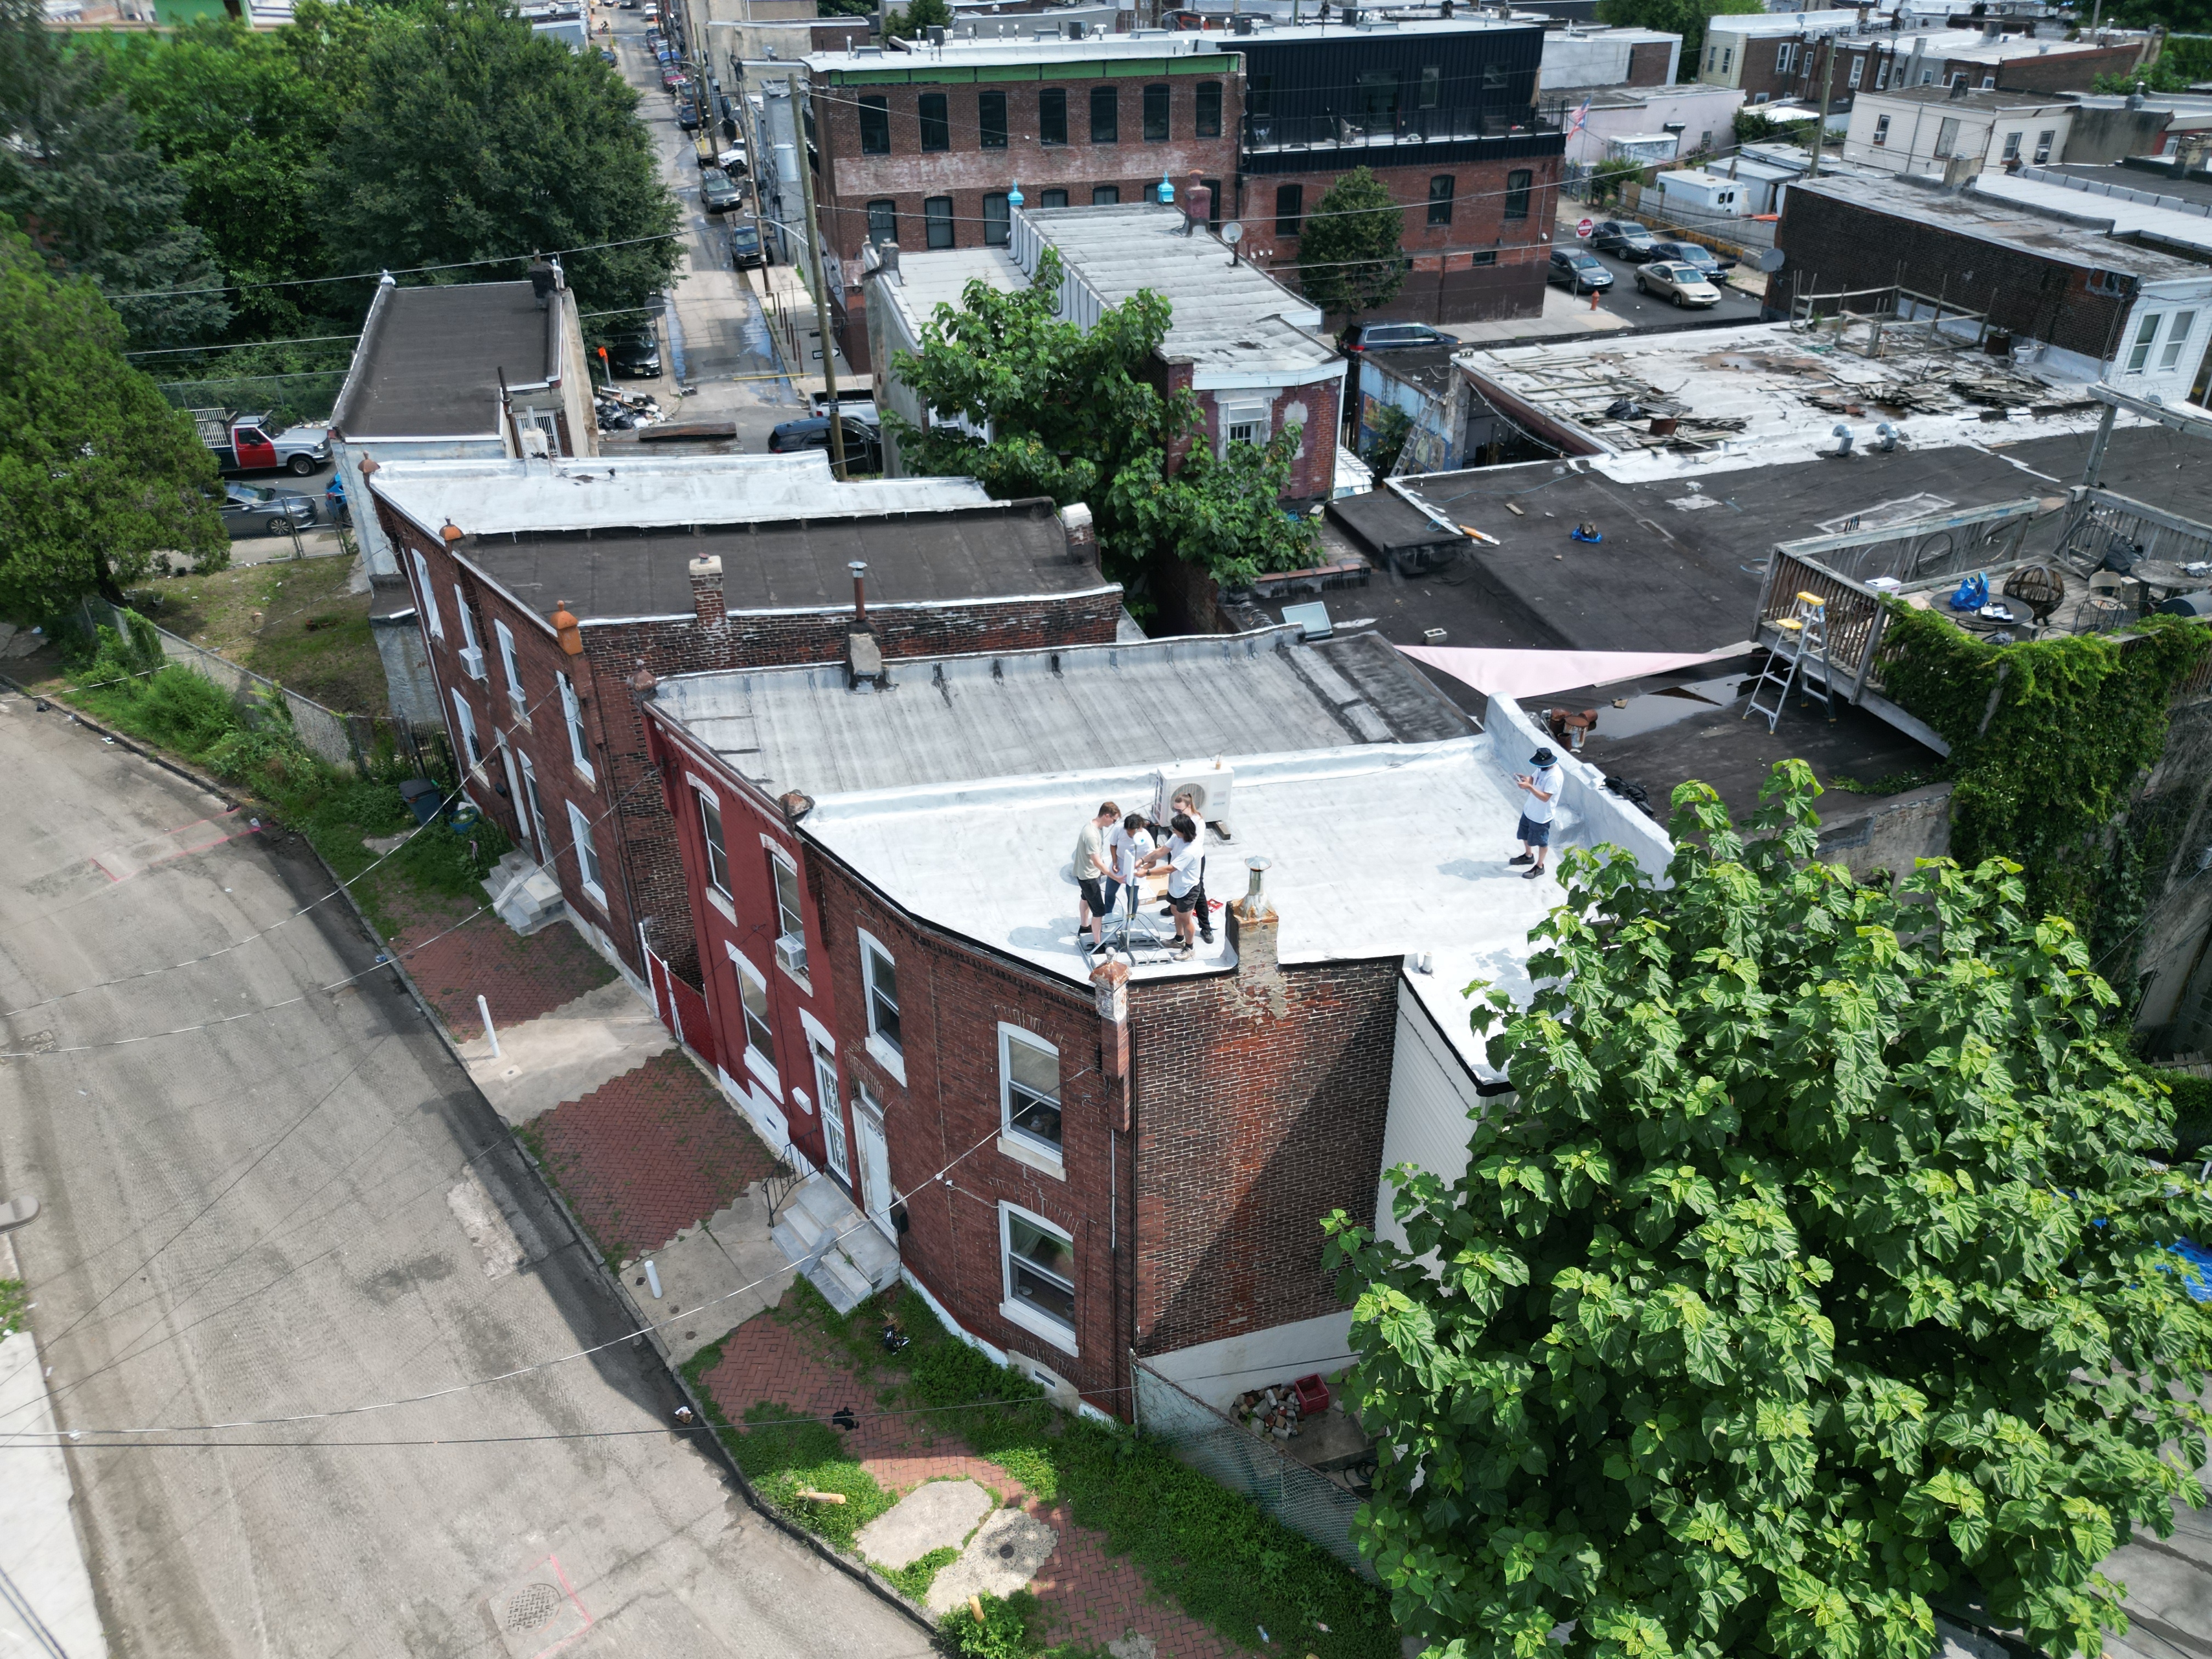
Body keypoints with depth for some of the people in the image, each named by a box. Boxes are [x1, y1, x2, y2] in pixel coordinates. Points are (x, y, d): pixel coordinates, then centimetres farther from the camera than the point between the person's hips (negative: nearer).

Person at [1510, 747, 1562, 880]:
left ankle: (1539, 867, 32)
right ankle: (1528, 856, 51)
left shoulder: (1554, 776, -33)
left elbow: (1545, 797, -33)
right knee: (1525, 835, 27)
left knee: (1541, 842, 13)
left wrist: (1529, 787, -38)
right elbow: (1533, 779, 9)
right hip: (1530, 810, 9)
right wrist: (1524, 777, -13)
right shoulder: (1543, 768, -6)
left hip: (1541, 816, -9)